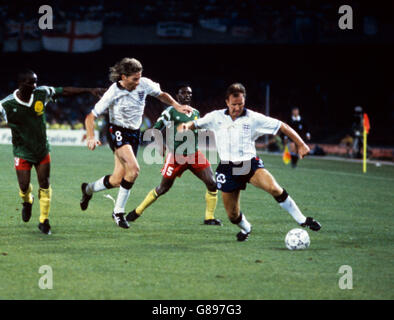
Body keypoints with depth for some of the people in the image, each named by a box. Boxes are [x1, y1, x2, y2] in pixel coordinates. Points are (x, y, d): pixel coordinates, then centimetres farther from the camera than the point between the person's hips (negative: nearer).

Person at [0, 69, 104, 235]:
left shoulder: (42, 93, -10)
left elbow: (64, 91, 1)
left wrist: (90, 90, 1)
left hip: (42, 149, 3)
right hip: (22, 152, -2)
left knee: (45, 185, 1)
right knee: (24, 186, -3)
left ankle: (44, 221, 16)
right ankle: (27, 202, 35)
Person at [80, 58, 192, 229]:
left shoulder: (144, 84, -7)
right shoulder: (113, 93, -18)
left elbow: (161, 95, 15)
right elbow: (91, 116, -13)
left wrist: (178, 106, 0)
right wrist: (91, 137, -29)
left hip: (134, 134, 5)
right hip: (118, 132, -5)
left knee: (116, 181, 2)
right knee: (133, 169, -27)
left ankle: (88, 189, 31)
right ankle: (119, 210, -10)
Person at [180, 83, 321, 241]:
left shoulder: (253, 118, -2)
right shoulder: (216, 117, 3)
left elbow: (281, 126, 1)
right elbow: (195, 124, 10)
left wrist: (300, 144, -4)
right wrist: (187, 126, -15)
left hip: (250, 164, -2)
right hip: (228, 169, 2)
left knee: (274, 188, -30)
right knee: (233, 215, 3)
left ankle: (302, 220, -18)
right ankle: (246, 228, 39)